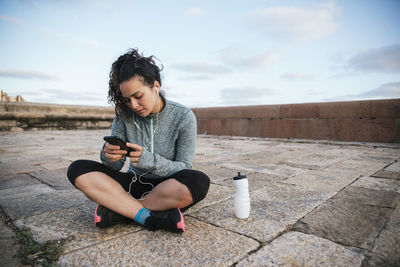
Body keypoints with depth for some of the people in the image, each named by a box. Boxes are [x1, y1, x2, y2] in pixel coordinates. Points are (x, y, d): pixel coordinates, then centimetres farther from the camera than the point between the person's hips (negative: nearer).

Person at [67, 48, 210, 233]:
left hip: (166, 187, -2)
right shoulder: (124, 115, -4)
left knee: (199, 182, -35)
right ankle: (150, 216, -24)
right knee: (77, 169, -16)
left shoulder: (183, 117, -13)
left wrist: (148, 160, -29)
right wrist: (108, 156, -27)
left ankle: (116, 209, -20)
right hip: (133, 183, 3)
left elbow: (183, 168, -12)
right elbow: (116, 166, -2)